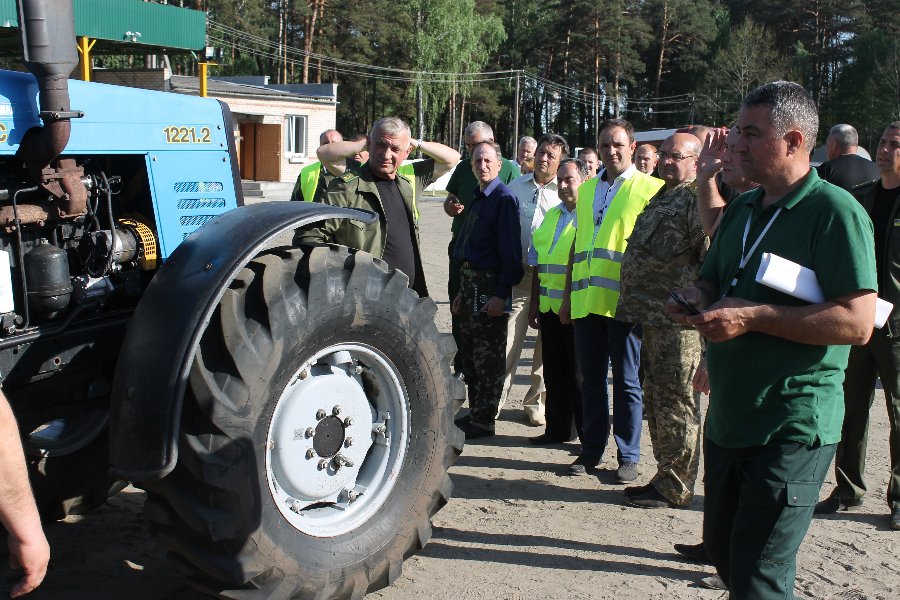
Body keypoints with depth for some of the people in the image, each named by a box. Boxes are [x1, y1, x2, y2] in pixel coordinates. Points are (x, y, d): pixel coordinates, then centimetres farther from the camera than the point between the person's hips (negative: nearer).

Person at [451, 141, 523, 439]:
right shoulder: (478, 199, 15)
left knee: (488, 356, -1)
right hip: (470, 280, 9)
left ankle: (484, 420, 8)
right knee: (469, 352, 15)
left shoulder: (504, 198, -11)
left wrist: (501, 294, -22)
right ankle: (475, 412, 26)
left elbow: (510, 250, -17)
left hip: (490, 284, -9)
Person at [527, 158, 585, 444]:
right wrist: (534, 304, 15)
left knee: (579, 375, 2)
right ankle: (559, 429, 26)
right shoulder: (551, 216, 16)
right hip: (549, 307, 6)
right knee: (554, 371, 13)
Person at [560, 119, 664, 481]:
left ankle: (628, 457, 15)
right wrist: (568, 296, 16)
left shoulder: (650, 189, -1)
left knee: (626, 382, 4)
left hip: (624, 302, -5)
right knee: (591, 379, 12)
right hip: (586, 300, 5)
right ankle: (591, 451, 23)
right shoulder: (587, 190, 16)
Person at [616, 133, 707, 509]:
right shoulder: (660, 198, 19)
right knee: (656, 402, 16)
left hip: (678, 320, -10)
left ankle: (674, 488, 11)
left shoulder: (697, 199, -11)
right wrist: (636, 308, 23)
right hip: (652, 318, 10)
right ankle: (664, 476, 29)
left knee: (676, 404, 0)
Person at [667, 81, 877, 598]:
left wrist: (754, 316, -24)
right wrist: (698, 298, 0)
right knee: (723, 550, 21)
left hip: (792, 427, -8)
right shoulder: (743, 209, 12)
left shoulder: (835, 211, -13)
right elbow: (713, 280, 23)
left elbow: (857, 323, -21)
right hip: (729, 416, 8)